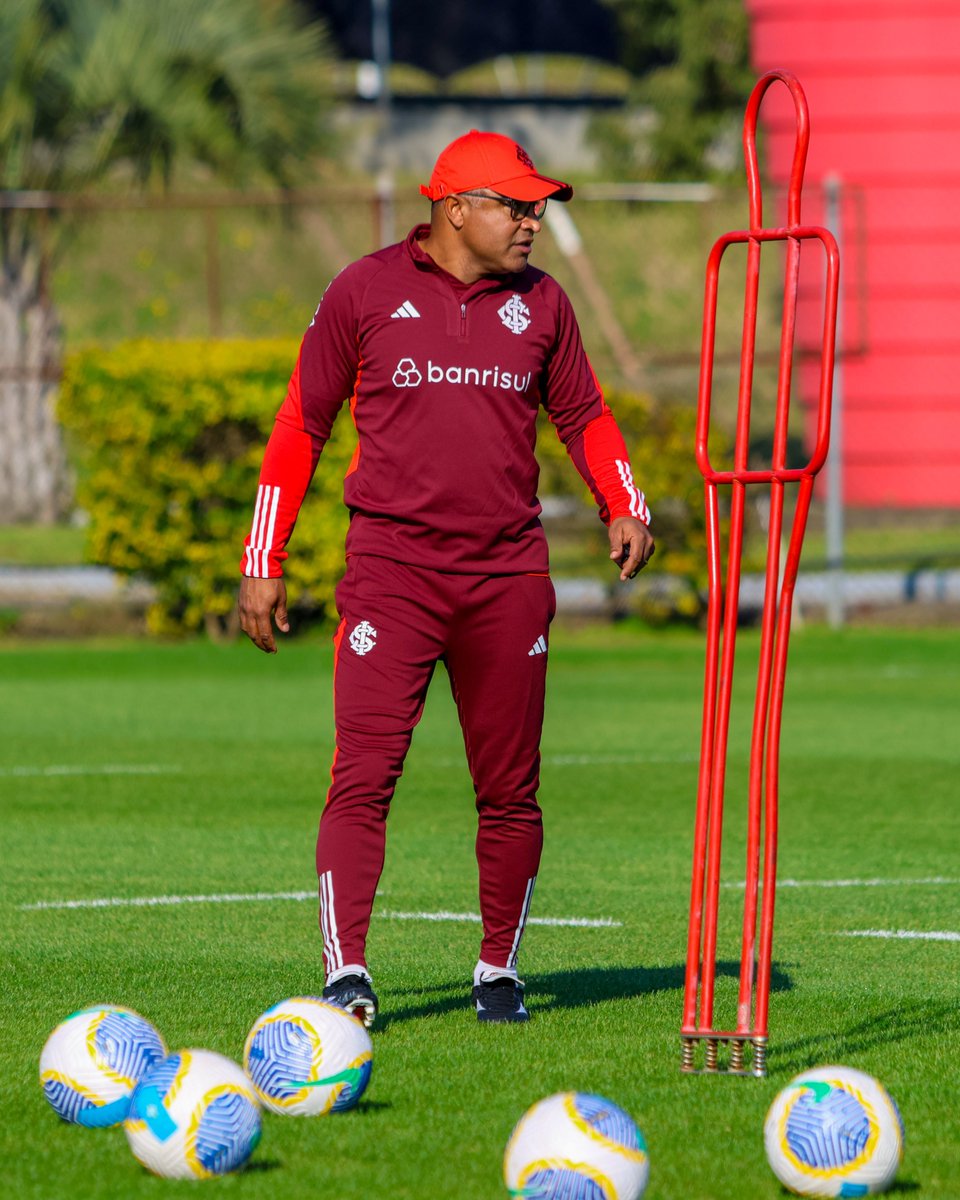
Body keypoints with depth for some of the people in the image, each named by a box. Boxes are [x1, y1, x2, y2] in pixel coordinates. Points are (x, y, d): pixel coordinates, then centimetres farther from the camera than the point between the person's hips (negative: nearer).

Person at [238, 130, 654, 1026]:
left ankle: (499, 970, 19)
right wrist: (263, 563, 3)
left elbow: (582, 414, 20)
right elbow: (301, 425, 6)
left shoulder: (540, 303, 10)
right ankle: (345, 974, -15)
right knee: (365, 775, -13)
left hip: (508, 574, 3)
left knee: (510, 787, 6)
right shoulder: (365, 293, 1)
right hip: (390, 569, -3)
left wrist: (624, 508, 1)